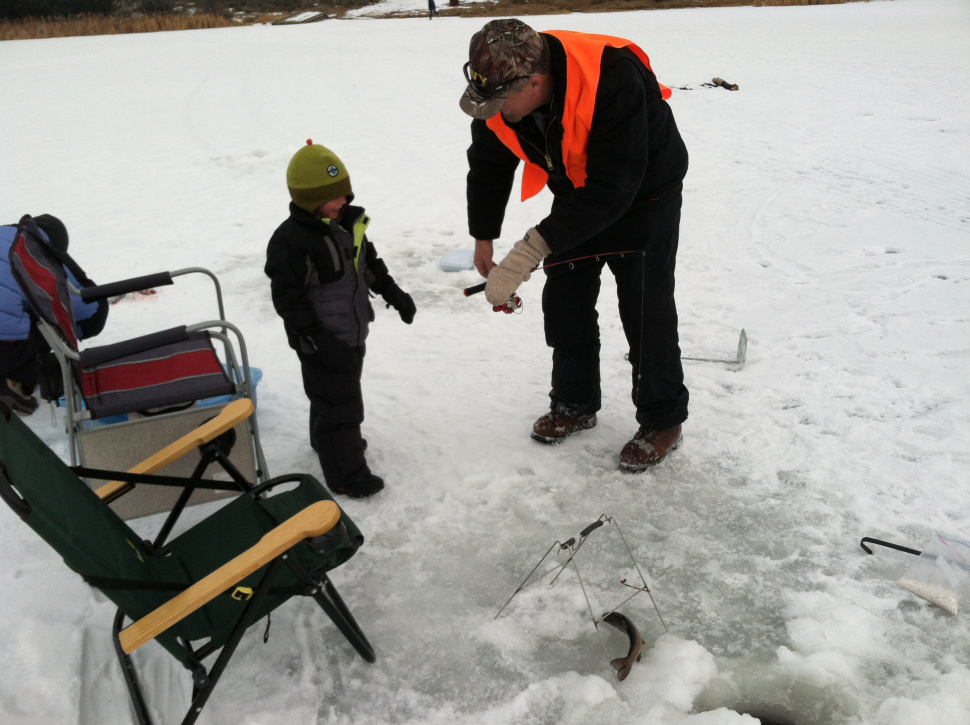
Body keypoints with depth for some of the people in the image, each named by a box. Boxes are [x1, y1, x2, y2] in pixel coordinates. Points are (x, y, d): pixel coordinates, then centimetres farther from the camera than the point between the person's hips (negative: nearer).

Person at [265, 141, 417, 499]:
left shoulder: (348, 222, 2)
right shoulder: (291, 240, -25)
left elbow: (369, 262, 16)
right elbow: (288, 298, -25)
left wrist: (393, 293, 13)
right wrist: (315, 338, -29)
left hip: (353, 332, 9)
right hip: (323, 342, -9)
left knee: (343, 392, 27)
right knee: (337, 404, 0)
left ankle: (327, 439, 51)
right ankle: (345, 474, 15)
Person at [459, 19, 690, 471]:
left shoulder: (615, 83, -40)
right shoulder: (497, 94, -19)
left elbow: (611, 191, -40)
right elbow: (488, 166, -1)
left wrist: (533, 248, -43)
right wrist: (483, 237, 2)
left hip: (644, 194, -6)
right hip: (578, 193, 6)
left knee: (645, 309, -5)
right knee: (563, 301, 6)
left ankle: (663, 421, 12)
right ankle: (575, 405, 25)